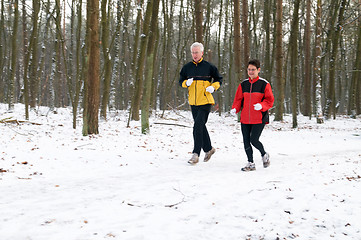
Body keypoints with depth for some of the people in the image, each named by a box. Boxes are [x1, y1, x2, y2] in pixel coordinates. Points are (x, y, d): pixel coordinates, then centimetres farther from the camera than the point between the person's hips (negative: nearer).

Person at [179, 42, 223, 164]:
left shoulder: (209, 66, -2)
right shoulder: (187, 67, 8)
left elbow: (219, 79, 8)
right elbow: (181, 81, 13)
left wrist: (213, 87, -10)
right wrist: (186, 83, -9)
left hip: (205, 101, -5)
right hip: (193, 102, 5)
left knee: (198, 127, -14)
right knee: (201, 127, 15)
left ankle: (196, 154, -13)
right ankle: (208, 149, 32)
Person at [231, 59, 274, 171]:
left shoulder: (264, 84, -2)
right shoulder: (243, 84, 9)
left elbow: (270, 100, -1)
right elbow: (238, 99, 14)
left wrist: (261, 106, -20)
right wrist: (235, 108, -5)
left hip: (259, 118, -4)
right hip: (245, 118, 4)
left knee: (254, 140, -12)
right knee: (246, 141, 2)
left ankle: (264, 155, 18)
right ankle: (251, 164, 16)